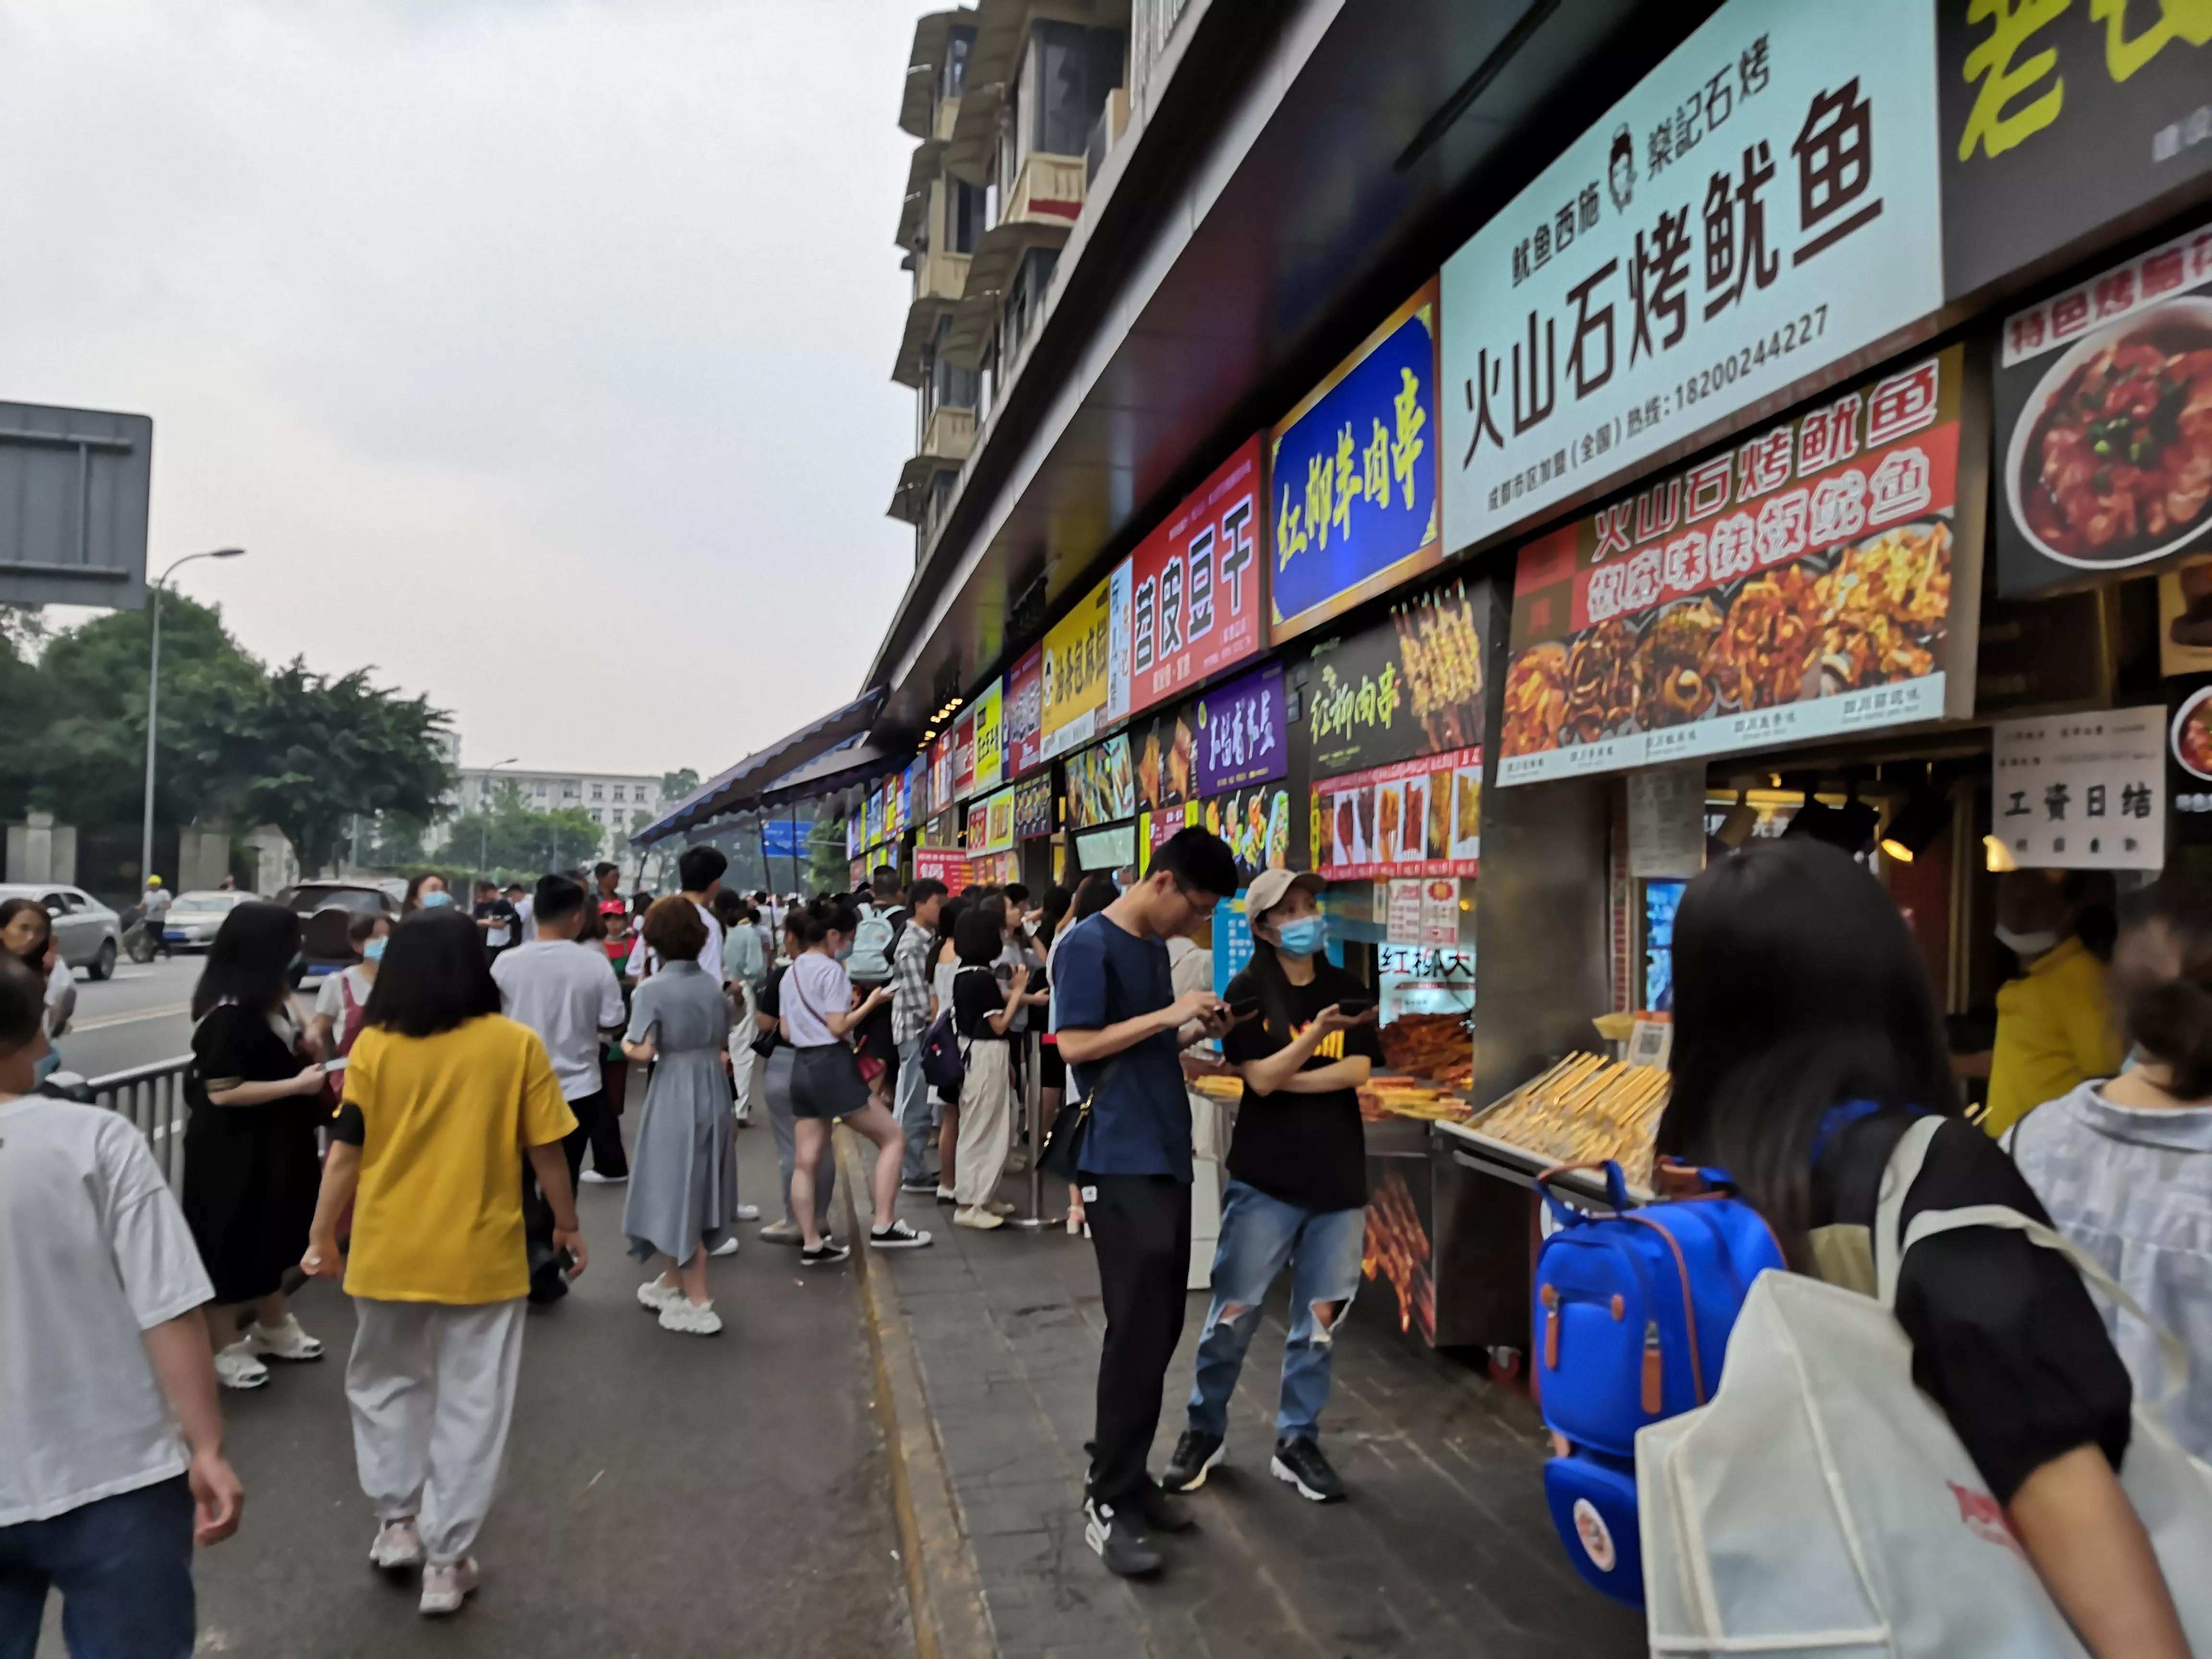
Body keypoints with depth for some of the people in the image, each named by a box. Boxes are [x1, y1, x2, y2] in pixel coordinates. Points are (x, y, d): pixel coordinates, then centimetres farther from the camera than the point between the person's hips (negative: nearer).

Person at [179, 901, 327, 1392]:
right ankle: (224, 1347, 20)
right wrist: (298, 1085, -23)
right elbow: (222, 1091, -25)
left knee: (270, 1235, 20)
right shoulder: (228, 1012, -24)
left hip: (271, 1142, 9)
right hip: (231, 1149, -9)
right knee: (231, 1241, 5)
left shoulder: (265, 1000, 5)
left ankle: (273, 1329, 36)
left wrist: (307, 1062, 5)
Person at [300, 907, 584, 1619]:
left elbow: (345, 1153, -3)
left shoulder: (376, 1046, -5)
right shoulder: (517, 1045, -8)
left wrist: (322, 1237, 9)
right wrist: (568, 1224, 9)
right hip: (482, 1255, -2)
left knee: (385, 1383, 25)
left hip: (388, 1253, 2)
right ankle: (445, 1561, 15)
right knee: (469, 1407, 9)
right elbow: (546, 1153, -5)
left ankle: (397, 1521, 26)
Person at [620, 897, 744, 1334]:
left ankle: (699, 1305, 3)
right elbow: (723, 1039, 8)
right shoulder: (712, 984, 4)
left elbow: (643, 1053, -18)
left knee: (678, 1192, 1)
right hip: (713, 1091, 6)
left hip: (676, 1096, -6)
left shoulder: (653, 989, -13)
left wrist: (624, 1044, 2)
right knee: (696, 1190, 17)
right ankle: (673, 1283, 34)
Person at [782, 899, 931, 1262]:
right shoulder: (831, 970, -11)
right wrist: (870, 1003, -4)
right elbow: (838, 1028, -17)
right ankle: (883, 1227, -2)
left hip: (801, 1067, 9)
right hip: (832, 1066, -8)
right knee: (893, 1138, 2)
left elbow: (786, 1032, 17)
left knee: (806, 1161, 8)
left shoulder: (791, 972, 14)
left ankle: (811, 1243, 12)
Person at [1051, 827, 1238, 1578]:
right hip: (1120, 1165, -9)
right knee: (1137, 1334, -6)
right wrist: (1168, 1014, -18)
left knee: (1159, 1330, 12)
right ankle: (1107, 1503, 5)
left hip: (1166, 1157, 9)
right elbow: (1076, 1046, -17)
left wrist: (1194, 1032, 5)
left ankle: (1121, 1472, 26)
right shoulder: (1088, 943, -11)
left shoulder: (1155, 947, 15)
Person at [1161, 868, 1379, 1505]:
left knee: (1319, 1320, 10)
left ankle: (1297, 1440, 25)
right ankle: (1205, 1429, 23)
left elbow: (1357, 1071, -6)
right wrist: (1315, 1034, -28)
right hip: (1266, 1177, -3)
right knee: (1233, 1313, 3)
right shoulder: (1249, 989, -5)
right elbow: (1261, 1078, -15)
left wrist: (1283, 1078, -12)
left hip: (1339, 1178, 3)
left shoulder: (1348, 989, 6)